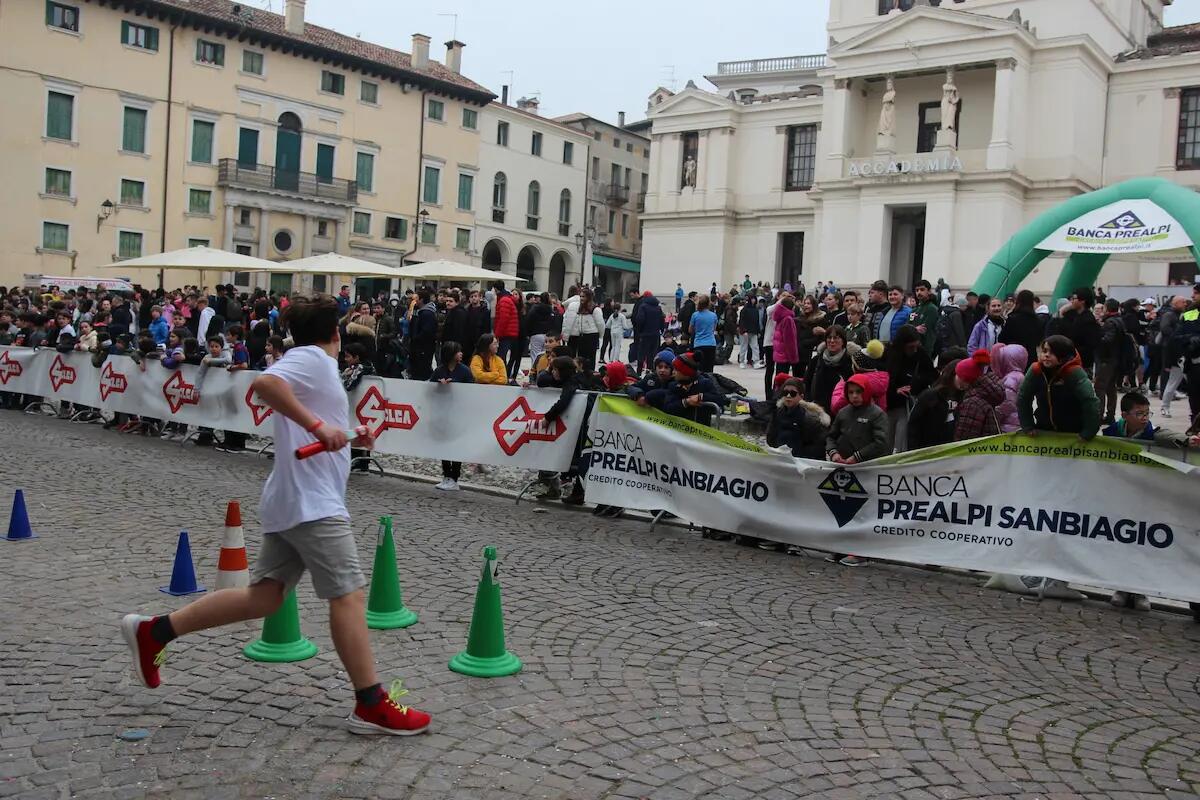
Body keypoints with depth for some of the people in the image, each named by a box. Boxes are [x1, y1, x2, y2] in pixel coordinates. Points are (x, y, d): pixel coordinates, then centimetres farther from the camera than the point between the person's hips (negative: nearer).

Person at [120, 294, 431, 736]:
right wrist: (317, 424, -27)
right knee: (348, 594, -7)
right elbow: (265, 383, -27)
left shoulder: (312, 363, 20)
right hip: (313, 504, -10)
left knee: (263, 596, 11)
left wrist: (349, 437, 20)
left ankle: (153, 631, 18)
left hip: (293, 502, 10)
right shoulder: (314, 358, -8)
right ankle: (372, 706, -3)